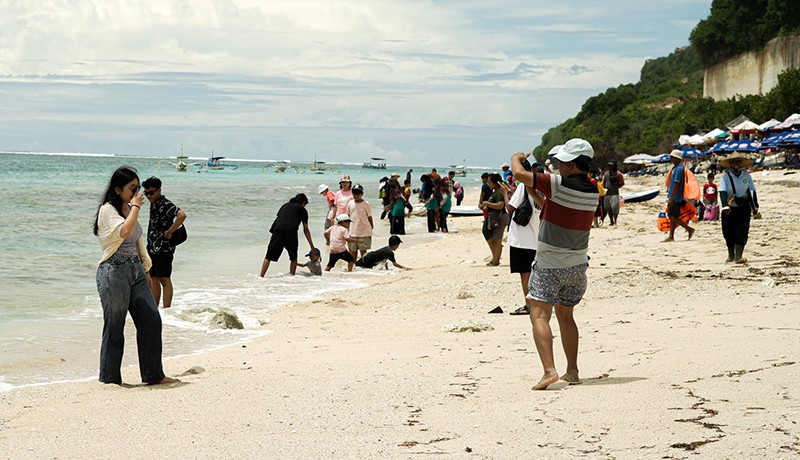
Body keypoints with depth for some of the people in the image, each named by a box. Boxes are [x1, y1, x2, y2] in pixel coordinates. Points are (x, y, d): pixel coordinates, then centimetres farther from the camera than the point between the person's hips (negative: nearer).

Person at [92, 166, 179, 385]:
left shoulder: (129, 209, 15)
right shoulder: (108, 210, -10)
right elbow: (124, 231, -29)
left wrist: (144, 268, 19)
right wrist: (135, 206, -17)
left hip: (135, 270, 8)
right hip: (113, 272, -8)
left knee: (151, 319, 4)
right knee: (114, 326, -1)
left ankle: (153, 374, 10)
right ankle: (109, 378, 10)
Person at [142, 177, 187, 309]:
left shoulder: (165, 204, -15)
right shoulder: (153, 204, 13)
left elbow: (182, 215, -32)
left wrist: (169, 232, -24)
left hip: (163, 248, -9)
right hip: (152, 248, 9)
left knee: (164, 280, -7)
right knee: (153, 280, 12)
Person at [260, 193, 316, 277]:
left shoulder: (285, 205, 30)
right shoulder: (302, 210, 20)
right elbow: (305, 230, 18)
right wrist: (311, 246, 21)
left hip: (278, 230, 2)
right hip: (291, 232, -2)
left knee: (269, 257, 1)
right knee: (293, 258, 17)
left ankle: (261, 277, -6)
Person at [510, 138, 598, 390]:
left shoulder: (559, 184, -17)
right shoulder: (592, 192, 3)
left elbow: (519, 174, -19)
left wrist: (516, 158, 2)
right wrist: (533, 191, 23)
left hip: (550, 264, -7)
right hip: (577, 264, 7)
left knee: (539, 315, -9)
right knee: (566, 316, 20)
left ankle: (549, 370, -23)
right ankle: (572, 371, 21)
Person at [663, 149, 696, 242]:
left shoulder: (679, 169, -16)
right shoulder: (675, 168, 15)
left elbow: (676, 184, -21)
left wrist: (671, 198, -22)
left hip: (675, 198, -10)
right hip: (673, 197, 10)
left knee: (672, 216, -9)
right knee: (672, 217, 8)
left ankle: (689, 229, -5)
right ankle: (671, 236, 9)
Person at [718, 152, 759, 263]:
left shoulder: (746, 176, 2)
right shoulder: (726, 177, -7)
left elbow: (752, 191, 9)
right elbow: (722, 192, -18)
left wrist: (755, 207, 9)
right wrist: (725, 206, -31)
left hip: (744, 208, 1)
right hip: (730, 209, -1)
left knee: (742, 231, -9)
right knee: (729, 233, 7)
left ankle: (738, 256, -10)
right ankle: (731, 255, 25)